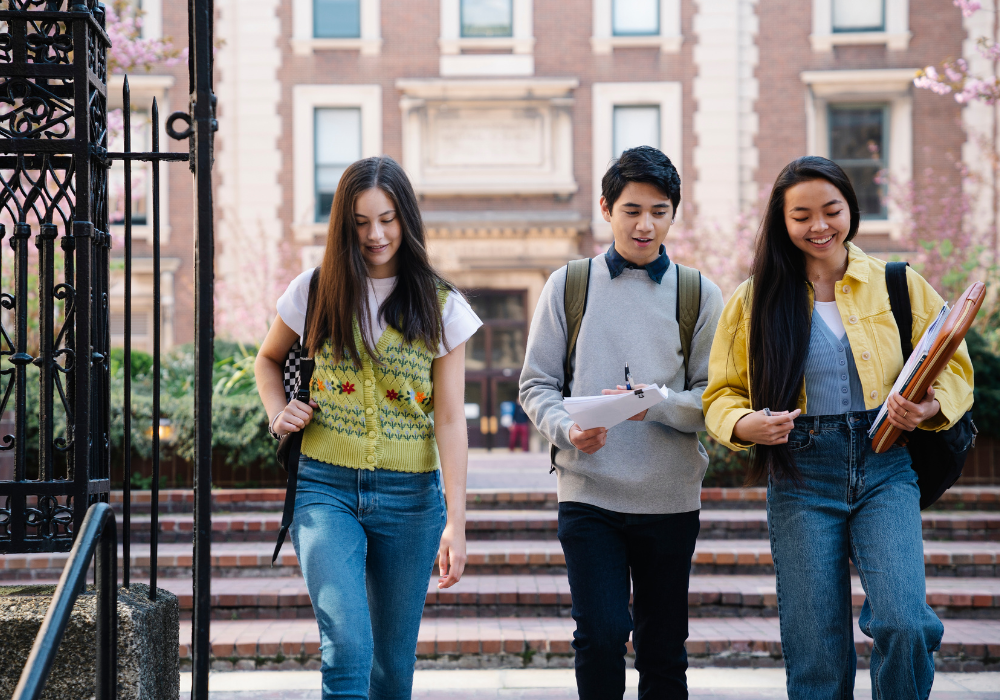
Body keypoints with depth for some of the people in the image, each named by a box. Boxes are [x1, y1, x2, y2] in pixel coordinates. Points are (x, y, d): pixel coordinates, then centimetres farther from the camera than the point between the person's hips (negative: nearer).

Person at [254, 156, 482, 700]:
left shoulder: (441, 307, 2)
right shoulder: (315, 292, 3)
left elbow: (450, 419, -2)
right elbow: (269, 358, 23)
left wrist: (456, 522, -9)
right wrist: (278, 413, 2)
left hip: (409, 496, 1)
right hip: (326, 488, -1)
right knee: (348, 645, -19)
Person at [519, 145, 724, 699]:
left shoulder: (699, 295, 6)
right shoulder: (568, 286, 6)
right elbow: (536, 385, 5)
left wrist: (657, 405, -18)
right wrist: (567, 430, -15)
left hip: (670, 496, 1)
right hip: (588, 493, -1)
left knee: (663, 652, 8)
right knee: (600, 636, -11)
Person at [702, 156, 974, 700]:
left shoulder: (900, 285, 7)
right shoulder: (756, 299, 7)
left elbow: (953, 369, 11)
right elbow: (721, 394, 9)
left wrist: (927, 408, -11)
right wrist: (747, 424, -13)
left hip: (884, 471, 0)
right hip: (800, 479, 0)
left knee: (903, 625, -20)